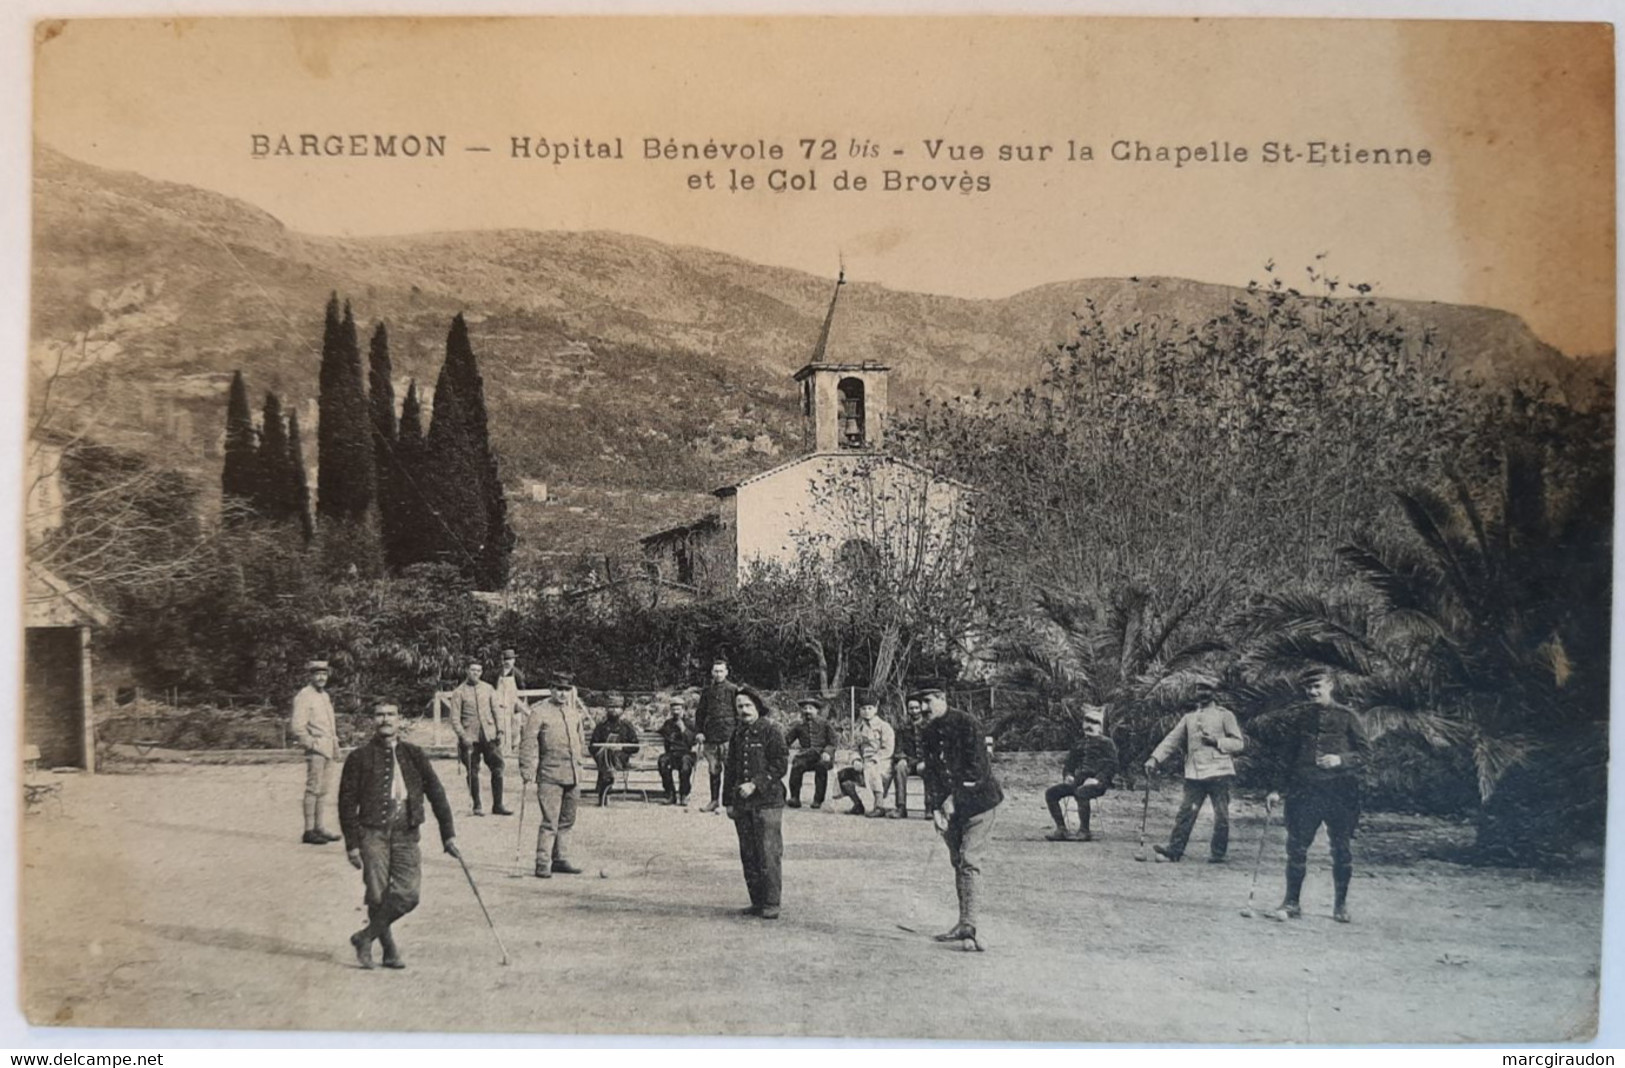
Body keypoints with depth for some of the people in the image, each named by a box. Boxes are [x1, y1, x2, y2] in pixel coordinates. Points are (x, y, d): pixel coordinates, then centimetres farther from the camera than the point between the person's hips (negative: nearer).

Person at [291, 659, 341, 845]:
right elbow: (297, 727, -16)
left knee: (323, 789, 11)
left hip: (328, 750, 9)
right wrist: (311, 744, -14)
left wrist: (335, 745, 18)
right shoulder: (304, 696, -10)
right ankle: (309, 831, -6)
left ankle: (318, 827, 18)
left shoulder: (324, 695, 18)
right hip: (316, 750, -9)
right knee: (313, 789, -8)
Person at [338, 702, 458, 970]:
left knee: (409, 893, -10)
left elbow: (436, 793, 10)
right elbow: (347, 802, 3)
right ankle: (389, 950, 16)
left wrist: (448, 833, 4)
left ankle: (365, 938, 9)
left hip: (406, 834, 2)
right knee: (378, 896, -5)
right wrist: (352, 843, -3)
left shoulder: (415, 756, 10)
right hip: (373, 832, -2)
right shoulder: (360, 757, 3)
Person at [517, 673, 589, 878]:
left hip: (573, 775, 7)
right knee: (550, 822, -9)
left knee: (567, 821, 12)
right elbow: (528, 742, -10)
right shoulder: (539, 711, -6)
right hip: (550, 776, -7)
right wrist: (527, 769, -15)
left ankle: (560, 860, 21)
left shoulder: (574, 712, 14)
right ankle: (543, 864, -4)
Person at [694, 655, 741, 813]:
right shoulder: (707, 691, 13)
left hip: (728, 735, -4)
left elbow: (739, 712, 0)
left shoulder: (733, 689, 1)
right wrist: (698, 732, 6)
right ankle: (714, 800, 17)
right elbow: (700, 713, 15)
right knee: (713, 770, 9)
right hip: (710, 736, 4)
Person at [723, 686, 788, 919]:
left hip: (767, 802, -6)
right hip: (742, 804, 6)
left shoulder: (771, 731, -4)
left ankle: (771, 904, 0)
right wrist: (728, 801, 14)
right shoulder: (737, 735, 15)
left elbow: (781, 765, -9)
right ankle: (757, 902, 16)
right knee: (748, 855, 8)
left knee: (769, 854, -6)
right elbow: (731, 769, 20)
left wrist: (755, 784, -16)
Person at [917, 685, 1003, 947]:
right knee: (958, 863, 9)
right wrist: (935, 809, -3)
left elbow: (977, 765, -18)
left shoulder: (965, 723, -12)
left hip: (977, 800, -7)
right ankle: (965, 924, 17)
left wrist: (954, 799, -18)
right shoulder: (927, 734, 10)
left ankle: (968, 924, -16)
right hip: (952, 806, 7)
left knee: (969, 861, -14)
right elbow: (930, 774, 8)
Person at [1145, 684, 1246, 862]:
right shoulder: (1188, 718, 18)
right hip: (1194, 774, 3)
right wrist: (1154, 758, 0)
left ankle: (1217, 853, 7)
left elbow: (1239, 742, 4)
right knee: (1186, 812, -4)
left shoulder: (1225, 715, 7)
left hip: (1218, 773, -3)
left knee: (1221, 816, -2)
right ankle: (1174, 849, -6)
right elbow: (1172, 740, 12)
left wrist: (1216, 741, -11)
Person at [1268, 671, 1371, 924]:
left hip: (1340, 791, -2)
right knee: (1296, 847, -2)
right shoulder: (1302, 718, 12)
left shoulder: (1347, 716, 2)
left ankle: (1341, 905, 19)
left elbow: (1366, 752, 1)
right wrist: (1278, 789, 11)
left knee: (1342, 850, 5)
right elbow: (1290, 756, 16)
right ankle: (1291, 902, 6)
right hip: (1304, 790, 2)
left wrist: (1341, 759, -16)